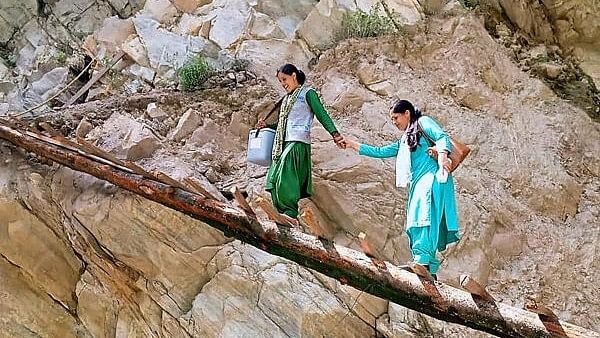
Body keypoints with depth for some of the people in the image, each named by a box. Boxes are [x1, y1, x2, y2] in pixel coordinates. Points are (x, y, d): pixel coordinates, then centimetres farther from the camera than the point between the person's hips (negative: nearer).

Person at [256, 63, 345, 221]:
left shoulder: (308, 93, 2)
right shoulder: (287, 99, 24)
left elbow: (322, 114, -7)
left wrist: (335, 134, -20)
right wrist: (267, 125, 13)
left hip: (298, 144, -8)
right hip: (283, 144, 8)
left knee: (284, 181, -20)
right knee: (274, 181, -2)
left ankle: (291, 215, -18)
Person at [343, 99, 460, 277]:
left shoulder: (423, 122, 10)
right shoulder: (403, 141, 33)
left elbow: (442, 137, -5)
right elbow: (380, 152, 34)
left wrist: (442, 155, -24)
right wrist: (354, 145, 34)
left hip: (432, 177, -8)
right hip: (418, 183, 8)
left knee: (424, 217, -26)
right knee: (415, 224, -5)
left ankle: (423, 261, -38)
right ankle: (429, 270, -11)